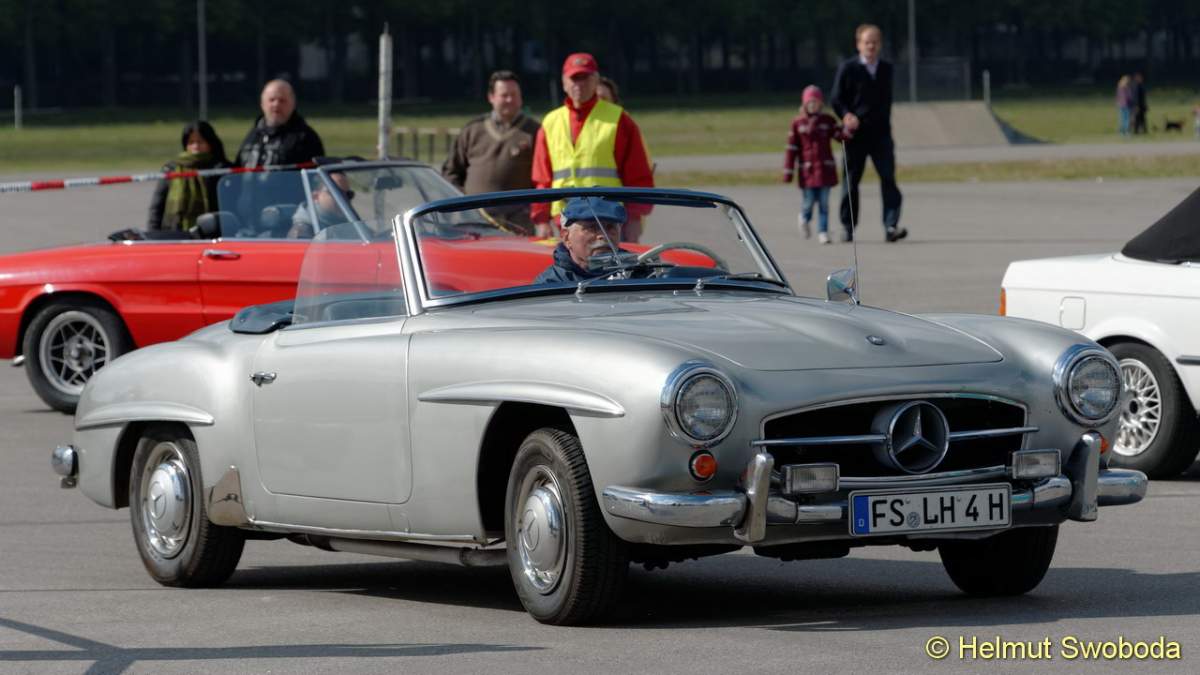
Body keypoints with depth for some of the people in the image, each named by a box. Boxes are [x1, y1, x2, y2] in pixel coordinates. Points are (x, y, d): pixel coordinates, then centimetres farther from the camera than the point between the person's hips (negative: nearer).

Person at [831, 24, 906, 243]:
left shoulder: (886, 69, 10)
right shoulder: (847, 69, -1)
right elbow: (836, 99, 0)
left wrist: (885, 122, 12)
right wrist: (847, 116, -17)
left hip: (881, 134, 2)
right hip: (856, 134, -2)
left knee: (888, 179, -10)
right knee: (851, 181, 5)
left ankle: (891, 225, -15)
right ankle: (848, 228, 16)